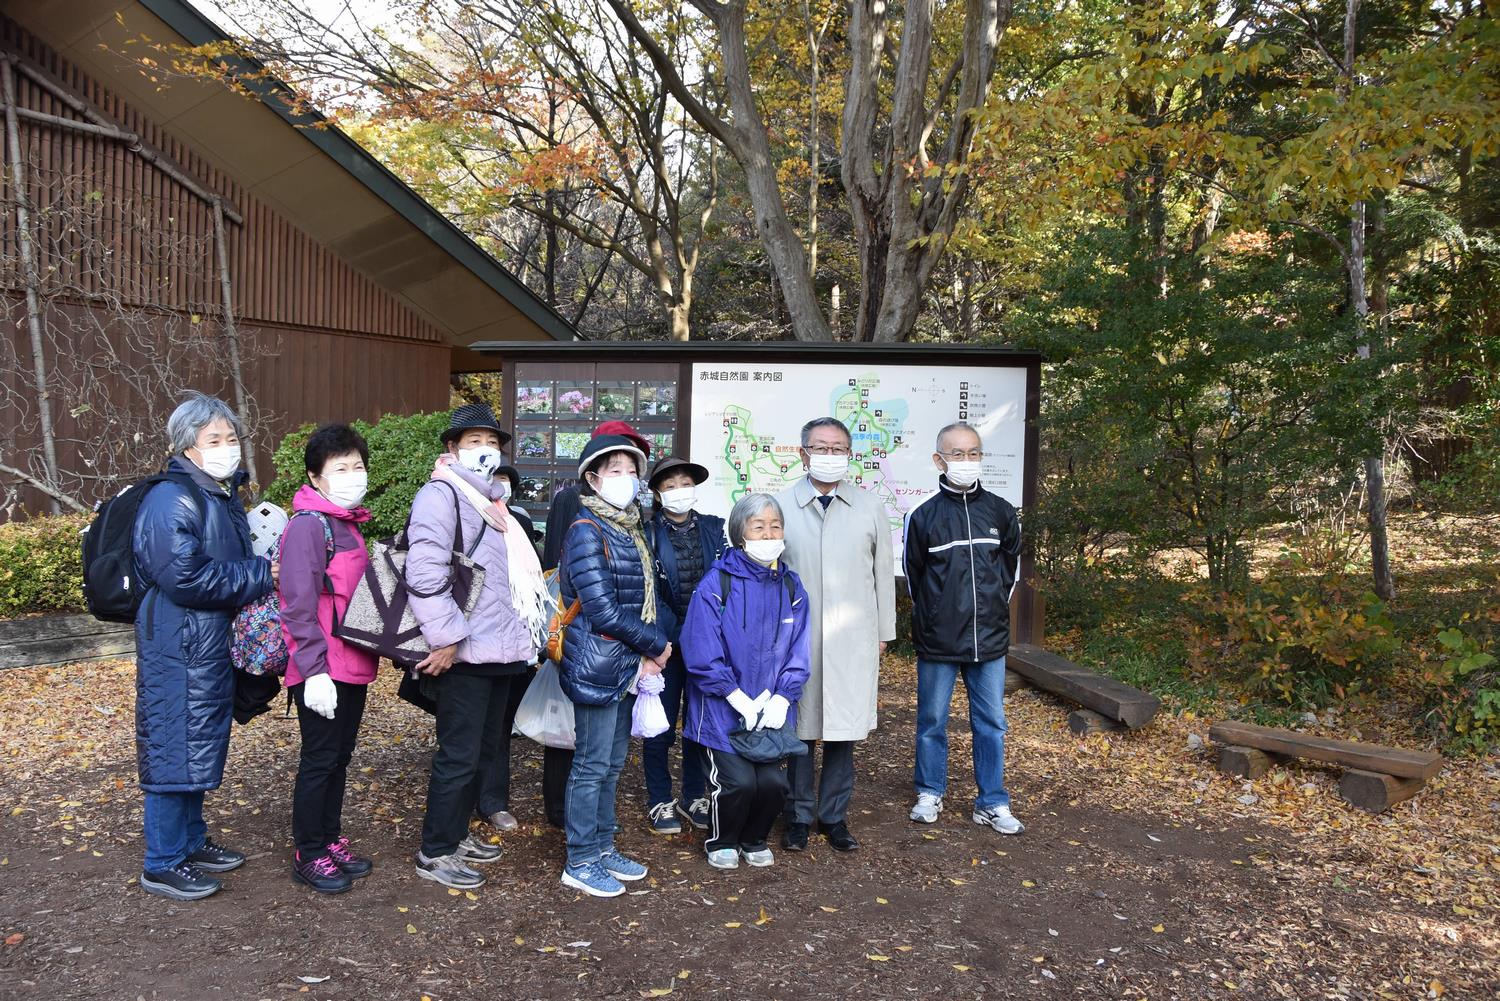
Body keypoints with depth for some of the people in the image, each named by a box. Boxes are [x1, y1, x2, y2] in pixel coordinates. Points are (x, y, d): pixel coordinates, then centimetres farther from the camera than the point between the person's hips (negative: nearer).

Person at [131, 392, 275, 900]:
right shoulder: (171, 501, -17)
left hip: (215, 644, 10)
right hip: (178, 647, -9)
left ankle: (191, 841, 32)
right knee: (176, 749, -1)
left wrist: (265, 569, 2)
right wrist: (261, 575, -17)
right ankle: (163, 865, 12)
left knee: (203, 745, 18)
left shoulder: (224, 497, 13)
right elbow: (185, 578, -24)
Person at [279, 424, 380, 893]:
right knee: (320, 760, 2)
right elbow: (299, 605, -19)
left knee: (339, 757, 17)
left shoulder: (348, 524, 14)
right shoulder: (309, 524, -14)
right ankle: (309, 855, 15)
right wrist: (314, 671, -21)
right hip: (323, 673, -9)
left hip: (352, 668, 9)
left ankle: (331, 840, 29)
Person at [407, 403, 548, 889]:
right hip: (465, 654, -9)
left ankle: (457, 834, 31)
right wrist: (447, 638, -22)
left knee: (483, 749, 17)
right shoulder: (441, 494, -11)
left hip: (499, 651, 9)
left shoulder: (491, 502, 19)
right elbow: (425, 573, -23)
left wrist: (523, 634, 21)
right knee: (459, 755, -1)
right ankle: (435, 853, 12)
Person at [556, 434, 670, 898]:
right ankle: (580, 862, 13)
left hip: (628, 665, 8)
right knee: (592, 765, 1)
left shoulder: (632, 531, 12)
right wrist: (657, 646, -11)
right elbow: (602, 609, -19)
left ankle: (602, 847, 28)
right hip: (596, 664, -8)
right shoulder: (586, 532, -14)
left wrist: (649, 651, 1)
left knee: (612, 763, 16)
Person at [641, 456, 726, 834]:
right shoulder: (647, 534, -4)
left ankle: (694, 797, 26)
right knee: (660, 725, 5)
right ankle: (660, 802, 20)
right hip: (664, 643, -3)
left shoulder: (714, 529, 5)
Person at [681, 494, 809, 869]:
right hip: (721, 709, -4)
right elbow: (701, 653, -13)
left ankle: (754, 838, 25)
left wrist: (781, 699, -8)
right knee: (738, 781, -14)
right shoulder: (717, 584, -11)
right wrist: (739, 699, -15)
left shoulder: (790, 587, 4)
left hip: (771, 709, 4)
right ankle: (721, 842, 17)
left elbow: (797, 652, 4)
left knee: (773, 782, -6)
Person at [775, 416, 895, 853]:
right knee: (799, 729, 7)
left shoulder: (870, 508, 5)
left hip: (853, 639, 1)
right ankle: (799, 816, 21)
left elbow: (883, 573, 9)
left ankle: (834, 816, 21)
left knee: (843, 732, 6)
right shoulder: (781, 506, 1)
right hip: (797, 636, -1)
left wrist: (883, 633, 10)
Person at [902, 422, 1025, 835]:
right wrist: (935, 615, 8)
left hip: (990, 640, 2)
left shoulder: (1000, 511, 3)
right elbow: (913, 574, 5)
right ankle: (930, 794, 26)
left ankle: (993, 802, 20)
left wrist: (994, 606, 13)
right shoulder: (924, 516, -5)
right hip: (937, 642, -2)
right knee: (932, 720, 9)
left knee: (991, 723, 8)